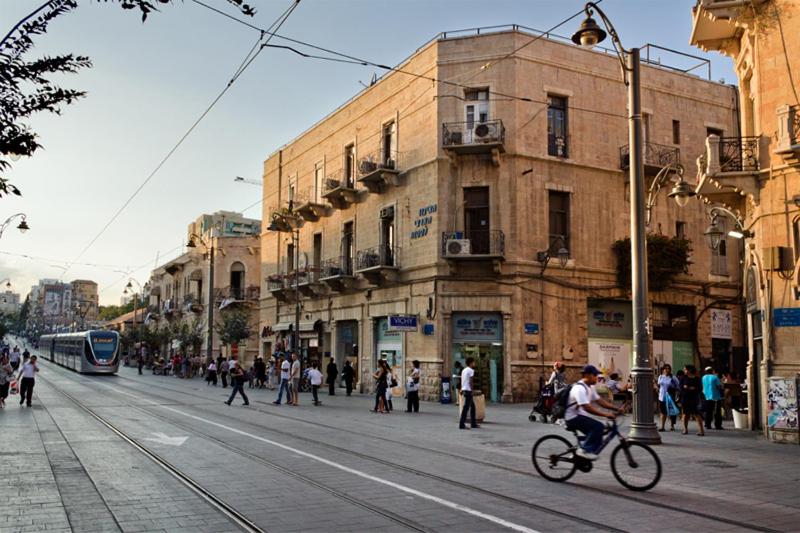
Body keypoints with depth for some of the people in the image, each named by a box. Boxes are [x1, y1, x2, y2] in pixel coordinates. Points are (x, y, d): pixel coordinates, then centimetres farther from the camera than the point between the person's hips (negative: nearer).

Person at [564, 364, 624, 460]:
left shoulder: (590, 387, 10)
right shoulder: (580, 388, -22)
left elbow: (600, 401, 9)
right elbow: (587, 408, -30)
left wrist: (616, 408, -1)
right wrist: (606, 414, -33)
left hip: (580, 416, 10)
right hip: (573, 418, -10)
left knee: (597, 439, 6)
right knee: (598, 426, -25)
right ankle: (584, 449, -17)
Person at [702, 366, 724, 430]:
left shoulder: (704, 378, 7)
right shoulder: (715, 377, -10)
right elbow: (719, 386, -13)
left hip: (707, 397, 5)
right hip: (715, 396, -5)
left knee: (708, 412, 10)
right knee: (717, 412, 0)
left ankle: (707, 425, 8)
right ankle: (717, 425, -2)